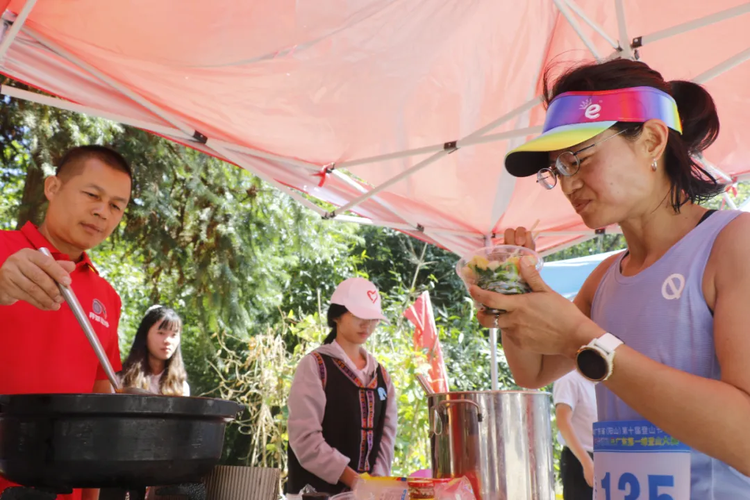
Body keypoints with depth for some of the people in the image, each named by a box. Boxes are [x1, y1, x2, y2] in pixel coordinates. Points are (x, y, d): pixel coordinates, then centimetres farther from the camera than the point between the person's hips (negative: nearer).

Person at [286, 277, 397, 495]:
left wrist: (376, 480, -9)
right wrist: (351, 479, -18)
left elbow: (387, 432, 5)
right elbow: (305, 438, -14)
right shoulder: (314, 366, -7)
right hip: (317, 489, -4)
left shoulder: (380, 374, 10)